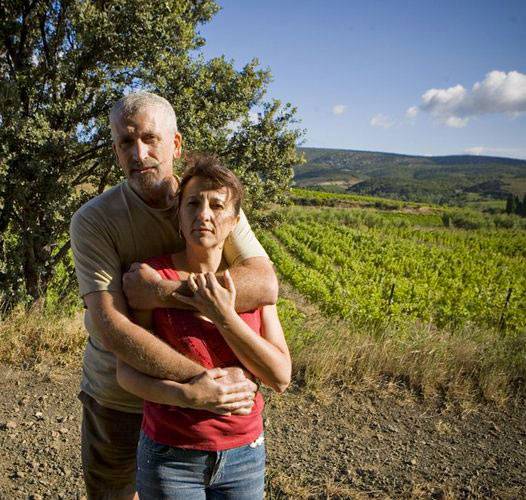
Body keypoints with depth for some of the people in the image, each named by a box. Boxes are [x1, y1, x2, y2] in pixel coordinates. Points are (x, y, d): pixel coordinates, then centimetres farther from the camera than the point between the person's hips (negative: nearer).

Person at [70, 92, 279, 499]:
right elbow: (108, 326, -28)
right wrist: (196, 379, -36)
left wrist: (164, 291, -31)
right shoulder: (93, 221, -17)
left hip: (195, 402, 2)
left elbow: (266, 286, -24)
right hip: (117, 398, -1)